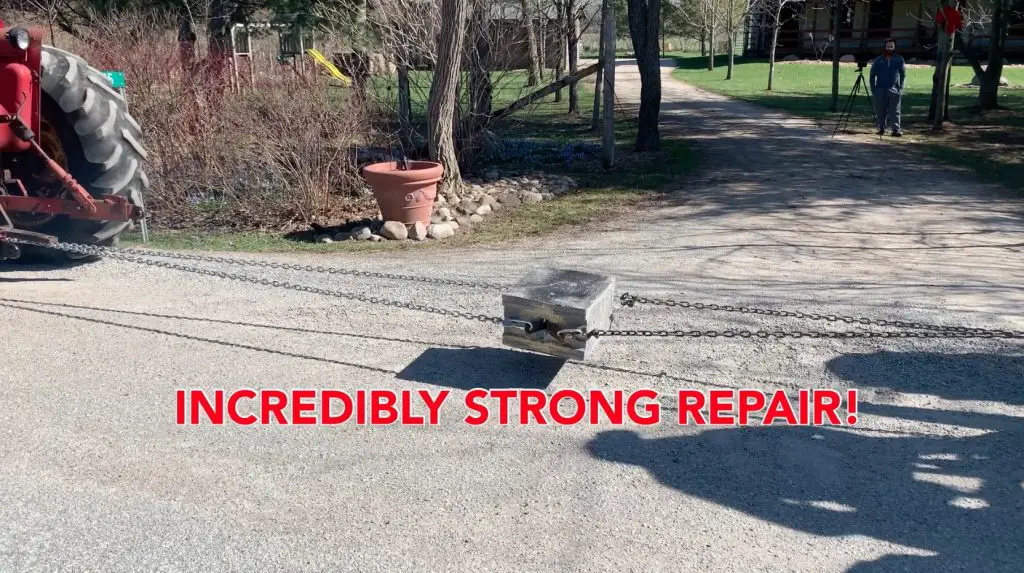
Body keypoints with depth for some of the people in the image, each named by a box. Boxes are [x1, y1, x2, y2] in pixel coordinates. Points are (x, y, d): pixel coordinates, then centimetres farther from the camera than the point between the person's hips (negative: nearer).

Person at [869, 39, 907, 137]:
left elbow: (903, 75, 10)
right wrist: (873, 88, 2)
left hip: (894, 90, -1)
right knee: (881, 111, 6)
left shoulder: (899, 60, 7)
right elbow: (872, 75, 10)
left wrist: (900, 87, 0)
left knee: (895, 112, -6)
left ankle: (896, 130, -8)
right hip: (880, 90, 1)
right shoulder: (878, 60, 7)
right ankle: (881, 128, 18)